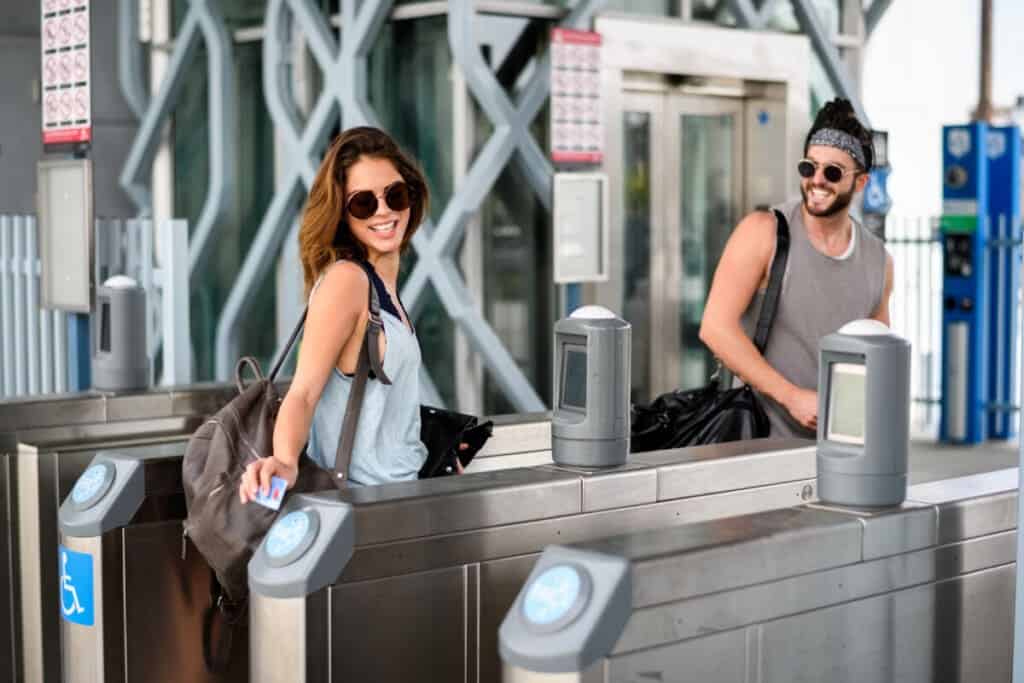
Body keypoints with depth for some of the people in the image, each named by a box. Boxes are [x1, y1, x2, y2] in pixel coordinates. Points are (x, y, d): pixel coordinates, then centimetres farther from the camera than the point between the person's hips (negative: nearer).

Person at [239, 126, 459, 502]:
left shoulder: (381, 280, 10)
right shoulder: (346, 279, -13)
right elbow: (303, 393, -21)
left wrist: (436, 452, 26)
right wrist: (286, 464, -37)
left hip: (401, 488, 8)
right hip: (367, 498, -8)